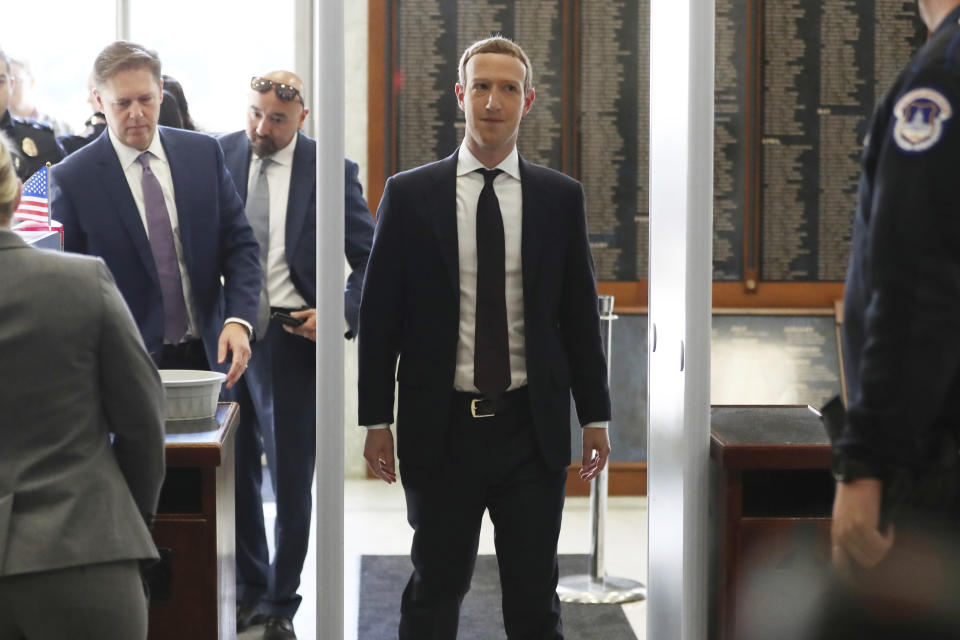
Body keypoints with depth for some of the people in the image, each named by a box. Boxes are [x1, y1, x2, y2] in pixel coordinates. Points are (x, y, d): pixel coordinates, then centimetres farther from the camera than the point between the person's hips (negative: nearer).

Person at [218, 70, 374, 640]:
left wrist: (341, 314, -15)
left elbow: (371, 259, -1)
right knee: (237, 468, 12)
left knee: (292, 475, 5)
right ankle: (250, 588, 28)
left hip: (293, 336, -2)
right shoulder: (219, 157, 2)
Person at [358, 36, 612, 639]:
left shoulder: (561, 197, 4)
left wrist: (595, 416, 6)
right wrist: (376, 419, -1)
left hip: (533, 429, 1)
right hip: (441, 429, -1)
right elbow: (380, 313, 1)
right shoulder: (409, 194, 0)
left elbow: (581, 312, 7)